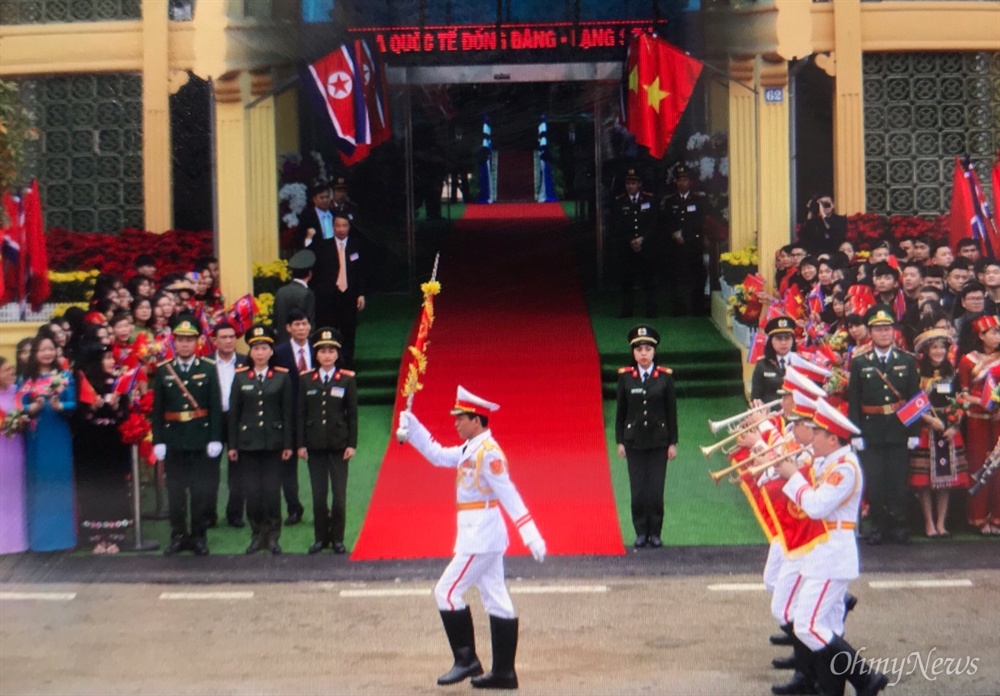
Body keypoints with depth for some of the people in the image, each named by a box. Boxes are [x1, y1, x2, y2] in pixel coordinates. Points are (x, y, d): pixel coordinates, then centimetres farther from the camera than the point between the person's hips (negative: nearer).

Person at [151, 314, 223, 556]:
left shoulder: (209, 369, 1)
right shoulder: (163, 370, 4)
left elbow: (216, 406, -1)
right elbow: (157, 409, 3)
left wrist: (215, 438, -7)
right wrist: (158, 441, -3)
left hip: (201, 440, -1)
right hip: (173, 441, 1)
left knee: (201, 491, 3)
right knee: (175, 491, 6)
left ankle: (198, 536, 13)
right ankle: (178, 536, 16)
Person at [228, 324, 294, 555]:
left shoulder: (282, 377, 2)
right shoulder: (240, 378, 5)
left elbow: (288, 413, 2)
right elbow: (233, 413, 5)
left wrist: (288, 445, -2)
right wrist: (232, 445, 2)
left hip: (273, 442, -1)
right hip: (248, 442, 1)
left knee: (272, 491, -2)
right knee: (252, 491, 1)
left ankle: (272, 536, 8)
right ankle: (257, 535, 13)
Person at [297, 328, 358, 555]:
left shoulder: (347, 380, 0)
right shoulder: (306, 380, 4)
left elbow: (353, 415, 0)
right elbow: (301, 414, 5)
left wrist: (352, 444, -6)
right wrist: (301, 444, 0)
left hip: (339, 445, -1)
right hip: (315, 446, 1)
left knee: (339, 494, 1)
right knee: (318, 495, 5)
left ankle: (337, 538, 11)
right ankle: (320, 538, 16)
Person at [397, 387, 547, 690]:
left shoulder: (488, 452, -17)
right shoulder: (470, 449, 12)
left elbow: (508, 494, -21)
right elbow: (438, 455, 21)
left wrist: (531, 536, -24)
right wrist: (411, 428, 12)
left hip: (481, 535, -10)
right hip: (479, 534, 10)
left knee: (447, 591, -5)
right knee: (496, 600, 9)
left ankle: (466, 660, 2)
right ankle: (504, 672, 13)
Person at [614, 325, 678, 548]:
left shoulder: (665, 376, -3)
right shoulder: (625, 377, -2)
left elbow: (672, 411, 1)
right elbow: (620, 411, 3)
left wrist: (672, 442, 0)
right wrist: (620, 441, 2)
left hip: (658, 441, 0)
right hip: (634, 441, 0)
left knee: (656, 489, 0)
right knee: (638, 490, 2)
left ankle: (655, 533, 12)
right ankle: (641, 532, 15)